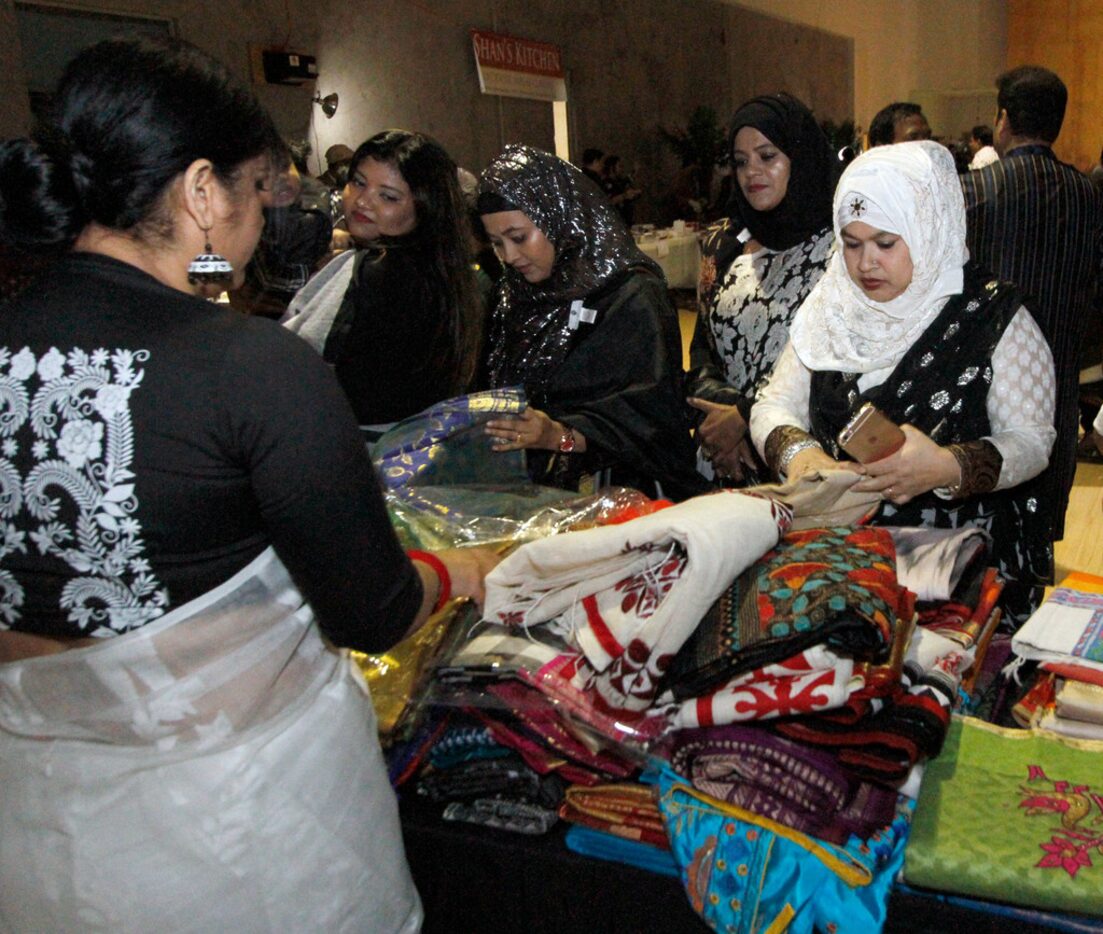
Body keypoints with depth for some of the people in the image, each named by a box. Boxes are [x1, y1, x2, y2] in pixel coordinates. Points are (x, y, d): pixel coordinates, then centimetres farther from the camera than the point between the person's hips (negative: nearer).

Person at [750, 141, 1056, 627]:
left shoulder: (993, 316, -3)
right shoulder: (832, 308, 8)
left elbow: (1031, 440, -6)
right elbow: (774, 405, 7)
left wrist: (949, 468, -25)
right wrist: (798, 454, -15)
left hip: (960, 549, -3)